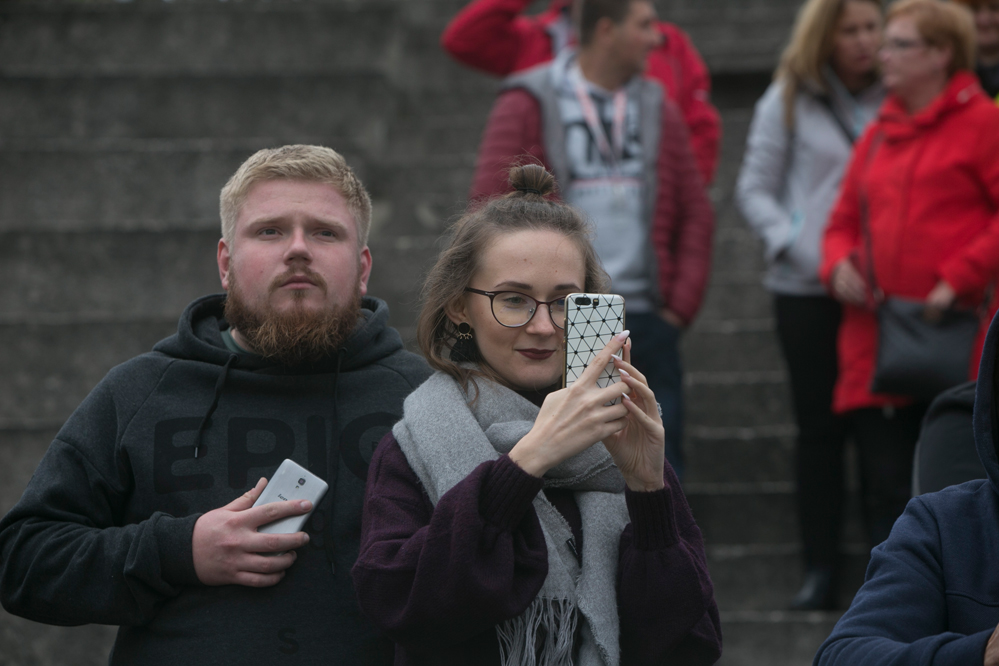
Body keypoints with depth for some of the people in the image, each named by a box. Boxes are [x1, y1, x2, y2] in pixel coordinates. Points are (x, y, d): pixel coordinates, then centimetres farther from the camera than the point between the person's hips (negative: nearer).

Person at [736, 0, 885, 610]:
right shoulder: (789, 100, 5)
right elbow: (755, 189, 6)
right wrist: (793, 246, -8)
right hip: (808, 288, 0)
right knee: (820, 428, 2)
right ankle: (822, 566, 8)